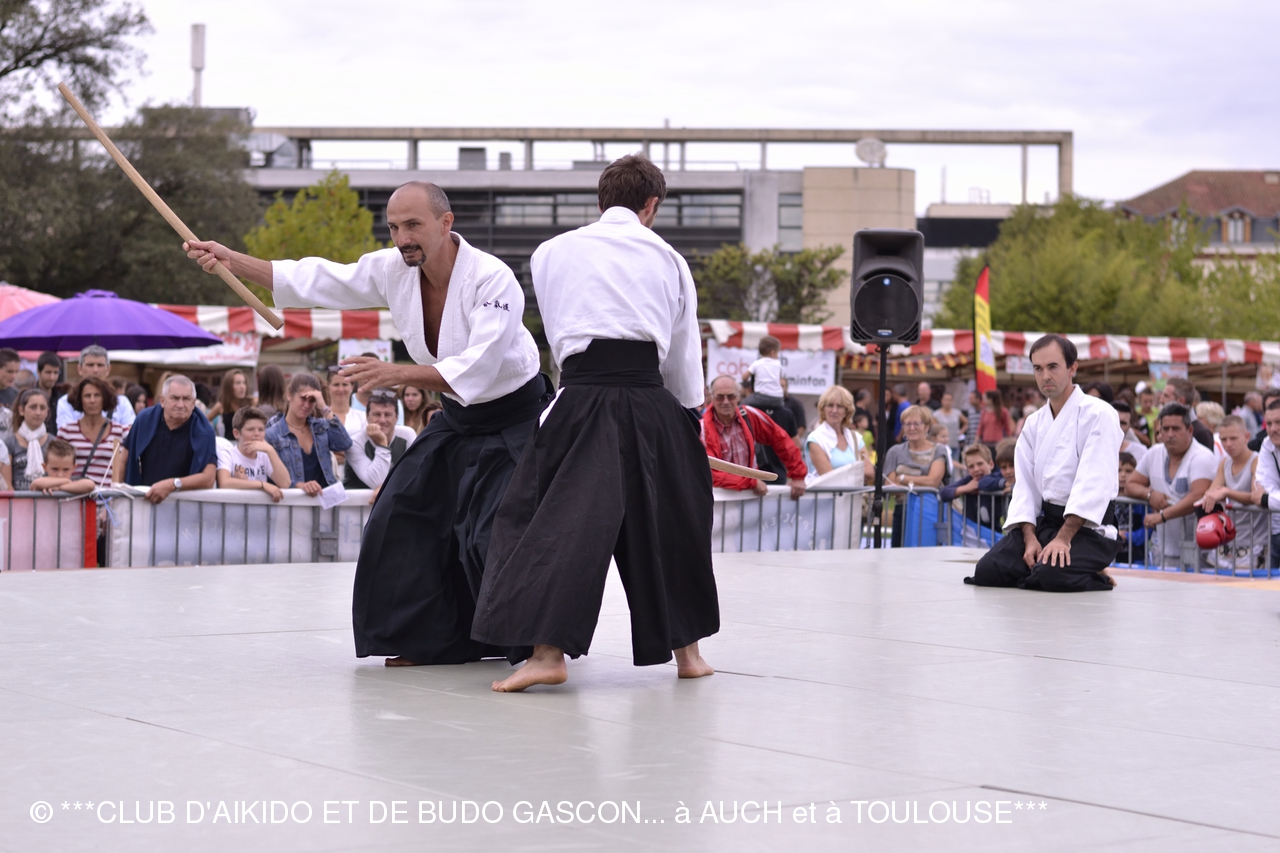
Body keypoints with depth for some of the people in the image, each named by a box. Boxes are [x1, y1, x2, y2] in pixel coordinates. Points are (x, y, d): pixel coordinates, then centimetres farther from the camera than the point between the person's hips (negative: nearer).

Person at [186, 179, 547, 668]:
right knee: (405, 518, 4)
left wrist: (395, 375, -46)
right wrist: (231, 260, -13)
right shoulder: (393, 270, -8)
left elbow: (477, 370, -37)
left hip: (514, 419, -8)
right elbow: (311, 280, -3)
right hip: (459, 418, 8)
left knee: (496, 535, -19)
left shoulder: (492, 279, -29)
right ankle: (431, 638, 14)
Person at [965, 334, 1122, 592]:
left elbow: (1093, 483, -20)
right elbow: (1024, 484, 7)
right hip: (1043, 521, 6)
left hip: (1088, 526, -6)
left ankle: (1097, 579, -2)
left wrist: (1063, 538, -27)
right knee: (987, 571, -12)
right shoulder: (1034, 423, 12)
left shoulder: (1098, 414, -11)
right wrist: (1030, 539, -9)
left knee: (1053, 575, -33)